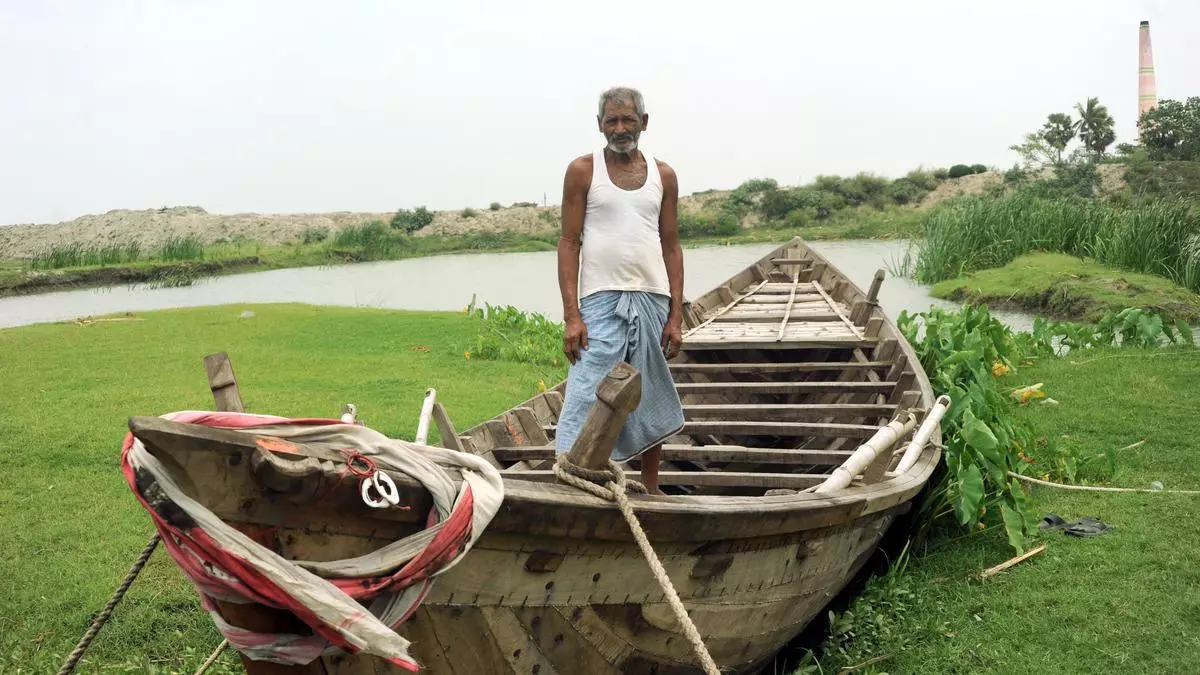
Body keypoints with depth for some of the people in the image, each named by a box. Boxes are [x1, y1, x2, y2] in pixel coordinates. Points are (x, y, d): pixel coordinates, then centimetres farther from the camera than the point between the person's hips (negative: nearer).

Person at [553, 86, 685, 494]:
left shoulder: (663, 175, 8)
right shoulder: (583, 170, 0)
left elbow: (671, 247, 9)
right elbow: (568, 242, -3)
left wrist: (676, 316, 2)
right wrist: (571, 315, -12)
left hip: (653, 301, 4)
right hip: (601, 302, -4)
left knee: (652, 403, 12)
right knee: (584, 400, -10)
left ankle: (650, 489, 25)